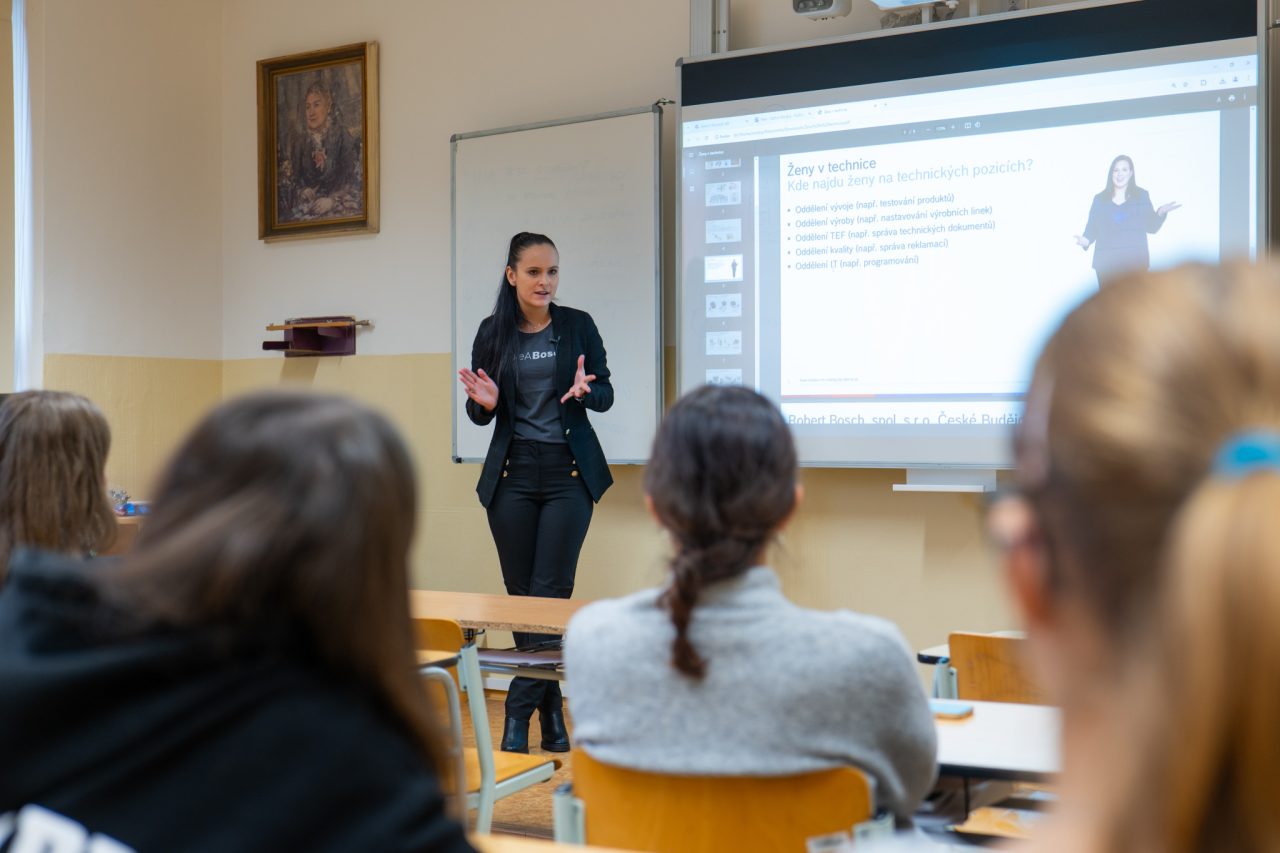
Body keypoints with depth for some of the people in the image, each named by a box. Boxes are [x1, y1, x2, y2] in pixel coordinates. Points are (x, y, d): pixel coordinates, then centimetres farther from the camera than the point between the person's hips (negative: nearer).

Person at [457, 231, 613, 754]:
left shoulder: (578, 326, 1)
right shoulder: (493, 332, 4)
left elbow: (606, 394, 2)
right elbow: (480, 414, 9)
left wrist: (584, 390, -21)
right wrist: (484, 402, -15)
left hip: (569, 474, -1)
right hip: (513, 475, 2)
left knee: (550, 592, -7)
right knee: (520, 593, 4)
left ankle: (519, 710, -2)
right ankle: (550, 711, 15)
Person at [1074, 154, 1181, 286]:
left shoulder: (1142, 196, 9)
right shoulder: (1100, 199, 10)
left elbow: (1151, 227, 6)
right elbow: (1092, 227, 5)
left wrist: (1160, 213, -13)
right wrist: (1086, 240, -16)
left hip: (1135, 260, 0)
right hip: (1106, 261, 0)